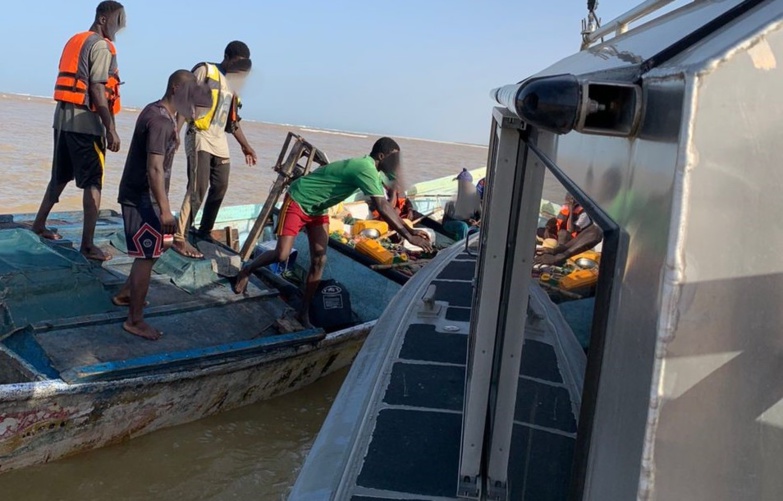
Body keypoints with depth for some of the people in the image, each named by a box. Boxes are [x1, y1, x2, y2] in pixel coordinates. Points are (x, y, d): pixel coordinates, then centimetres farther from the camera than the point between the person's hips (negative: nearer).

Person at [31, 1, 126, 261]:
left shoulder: (75, 41, 18)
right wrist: (111, 129, -19)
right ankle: (88, 244, -8)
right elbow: (97, 90, -18)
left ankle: (39, 224, 31)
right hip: (85, 121, -9)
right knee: (93, 182, -7)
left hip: (63, 117, 9)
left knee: (60, 176, 20)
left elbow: (75, 83, 18)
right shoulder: (101, 46, -10)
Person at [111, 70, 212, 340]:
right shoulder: (161, 122, -23)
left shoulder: (154, 110, 10)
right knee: (147, 256, -4)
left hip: (140, 194, 10)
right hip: (142, 198, -10)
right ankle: (135, 320, 4)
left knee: (152, 251, 23)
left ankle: (125, 294, 39)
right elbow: (155, 169, -28)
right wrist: (165, 210, -29)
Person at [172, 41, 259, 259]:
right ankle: (180, 239, -12)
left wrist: (246, 146, 22)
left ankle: (205, 231, 25)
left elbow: (233, 120, 23)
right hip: (200, 137, -8)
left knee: (220, 187, 9)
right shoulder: (205, 70, -3)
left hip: (219, 141, 8)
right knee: (198, 188, -15)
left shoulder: (233, 82, 18)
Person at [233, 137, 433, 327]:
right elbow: (383, 208, -36)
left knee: (319, 261, 0)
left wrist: (409, 229, -4)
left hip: (317, 210, 9)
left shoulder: (372, 171, 0)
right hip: (297, 202, -9)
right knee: (281, 255, -13)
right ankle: (247, 270, 18)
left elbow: (385, 205, 3)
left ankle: (304, 313, 8)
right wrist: (409, 237, -35)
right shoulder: (366, 170, -30)